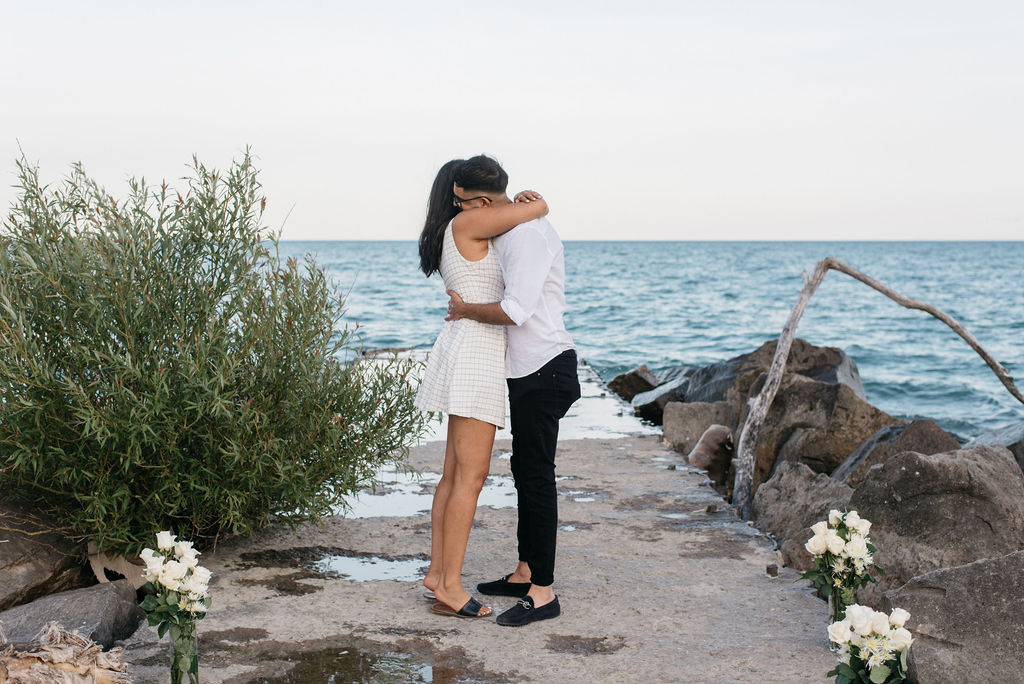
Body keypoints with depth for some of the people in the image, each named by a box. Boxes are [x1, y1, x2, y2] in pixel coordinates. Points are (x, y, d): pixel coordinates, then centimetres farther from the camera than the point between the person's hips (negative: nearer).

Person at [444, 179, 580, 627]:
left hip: (544, 369, -10)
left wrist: (464, 311, -10)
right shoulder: (510, 233, 15)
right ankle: (525, 573, 27)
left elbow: (516, 311, -24)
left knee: (537, 474, -8)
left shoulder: (528, 233, -17)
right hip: (527, 370, 10)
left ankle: (543, 593, -3)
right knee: (524, 471, 16)